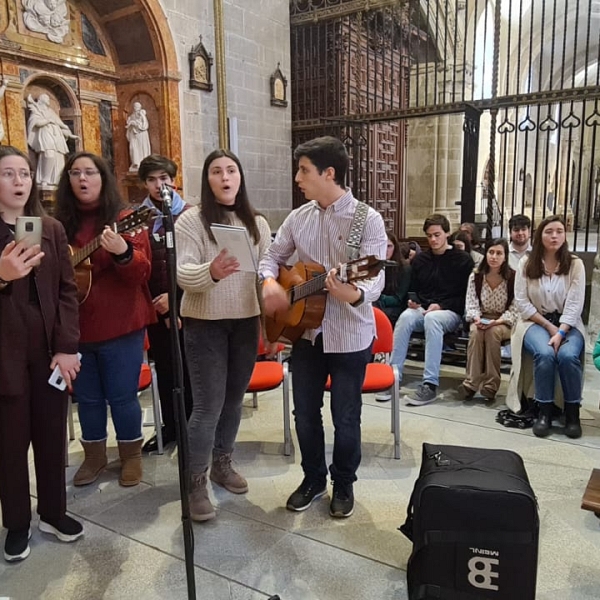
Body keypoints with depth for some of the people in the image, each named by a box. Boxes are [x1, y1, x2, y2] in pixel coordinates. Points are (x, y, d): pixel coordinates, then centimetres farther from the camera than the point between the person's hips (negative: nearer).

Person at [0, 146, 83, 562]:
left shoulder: (52, 229, 7)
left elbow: (67, 290, 3)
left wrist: (68, 347, -5)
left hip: (50, 348, 3)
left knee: (52, 433, 11)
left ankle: (54, 511, 29)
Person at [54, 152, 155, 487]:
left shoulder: (124, 219, -4)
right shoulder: (61, 224, 7)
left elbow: (141, 273, -14)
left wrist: (123, 252, -35)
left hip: (120, 325, -4)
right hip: (75, 327, 4)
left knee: (122, 395, 5)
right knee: (86, 396, 15)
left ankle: (132, 457, 25)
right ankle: (94, 456, 33)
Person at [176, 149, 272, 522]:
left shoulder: (257, 223, 8)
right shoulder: (191, 219, -7)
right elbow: (181, 272, -16)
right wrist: (210, 271, -37)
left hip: (246, 322, 5)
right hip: (205, 323, -5)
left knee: (234, 398, 15)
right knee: (208, 404, -4)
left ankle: (222, 463, 33)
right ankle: (196, 483, 11)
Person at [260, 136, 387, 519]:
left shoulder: (368, 220, -13)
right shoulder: (298, 217, 4)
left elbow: (376, 278, -21)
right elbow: (273, 256, 12)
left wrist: (354, 294, -44)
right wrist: (270, 282, -11)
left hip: (350, 335, -5)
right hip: (306, 330, 5)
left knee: (346, 416, 9)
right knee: (305, 411, 14)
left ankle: (344, 484, 32)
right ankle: (313, 479, 36)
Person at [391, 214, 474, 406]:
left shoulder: (463, 260, 3)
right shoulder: (420, 259, 14)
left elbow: (466, 296, -1)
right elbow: (413, 289, 19)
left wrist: (441, 306, -14)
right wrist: (413, 301, -4)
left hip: (451, 313, -3)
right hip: (422, 310, 3)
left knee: (432, 318, -39)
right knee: (406, 316, -33)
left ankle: (430, 384, -40)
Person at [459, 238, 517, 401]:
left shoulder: (513, 278, -8)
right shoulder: (475, 276, 1)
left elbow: (514, 309, -10)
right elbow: (471, 305, -2)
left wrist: (497, 322, -25)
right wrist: (477, 319, -22)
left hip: (504, 322, -2)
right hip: (481, 320, 2)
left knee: (493, 332, -35)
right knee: (476, 333, -32)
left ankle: (491, 385, -28)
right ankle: (471, 383, -31)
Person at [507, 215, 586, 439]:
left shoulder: (575, 264, 0)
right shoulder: (526, 263, 0)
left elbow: (574, 305, -7)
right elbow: (522, 302, -4)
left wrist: (560, 333, -20)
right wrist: (549, 327, -12)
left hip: (567, 323, 0)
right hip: (535, 321, 0)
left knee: (568, 355, -31)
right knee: (545, 354, -31)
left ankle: (572, 412, -10)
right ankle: (544, 411, -14)